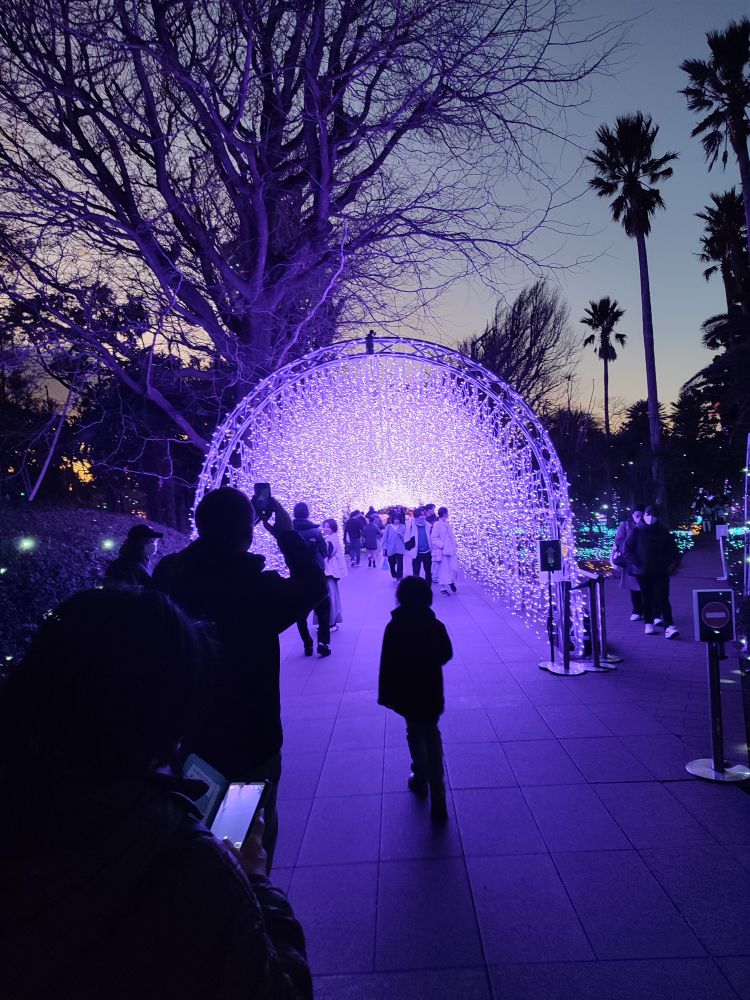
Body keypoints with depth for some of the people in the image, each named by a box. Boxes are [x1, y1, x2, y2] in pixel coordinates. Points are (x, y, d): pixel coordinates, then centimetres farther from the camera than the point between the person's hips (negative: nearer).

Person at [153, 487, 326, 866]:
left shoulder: (168, 576, -16)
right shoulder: (258, 587, -28)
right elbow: (313, 584, -10)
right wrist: (287, 533, -4)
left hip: (187, 738, 5)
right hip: (250, 740, -4)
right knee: (257, 829, 20)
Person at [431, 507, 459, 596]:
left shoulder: (448, 524, 13)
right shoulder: (437, 524, -10)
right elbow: (433, 538, -13)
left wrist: (454, 545, 6)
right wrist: (442, 545, -18)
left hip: (451, 550, 6)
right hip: (442, 552, -6)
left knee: (454, 568, 2)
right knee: (443, 570, 1)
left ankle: (452, 582, 29)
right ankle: (443, 589, 13)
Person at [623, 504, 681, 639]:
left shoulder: (663, 532, 5)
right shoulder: (636, 532, 0)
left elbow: (673, 550, 12)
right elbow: (628, 550, 1)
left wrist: (671, 565, 1)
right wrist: (636, 565, -8)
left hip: (661, 572, 0)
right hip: (643, 573, 0)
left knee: (662, 599, -7)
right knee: (647, 599, 9)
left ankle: (669, 626, -13)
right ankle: (649, 624, 20)